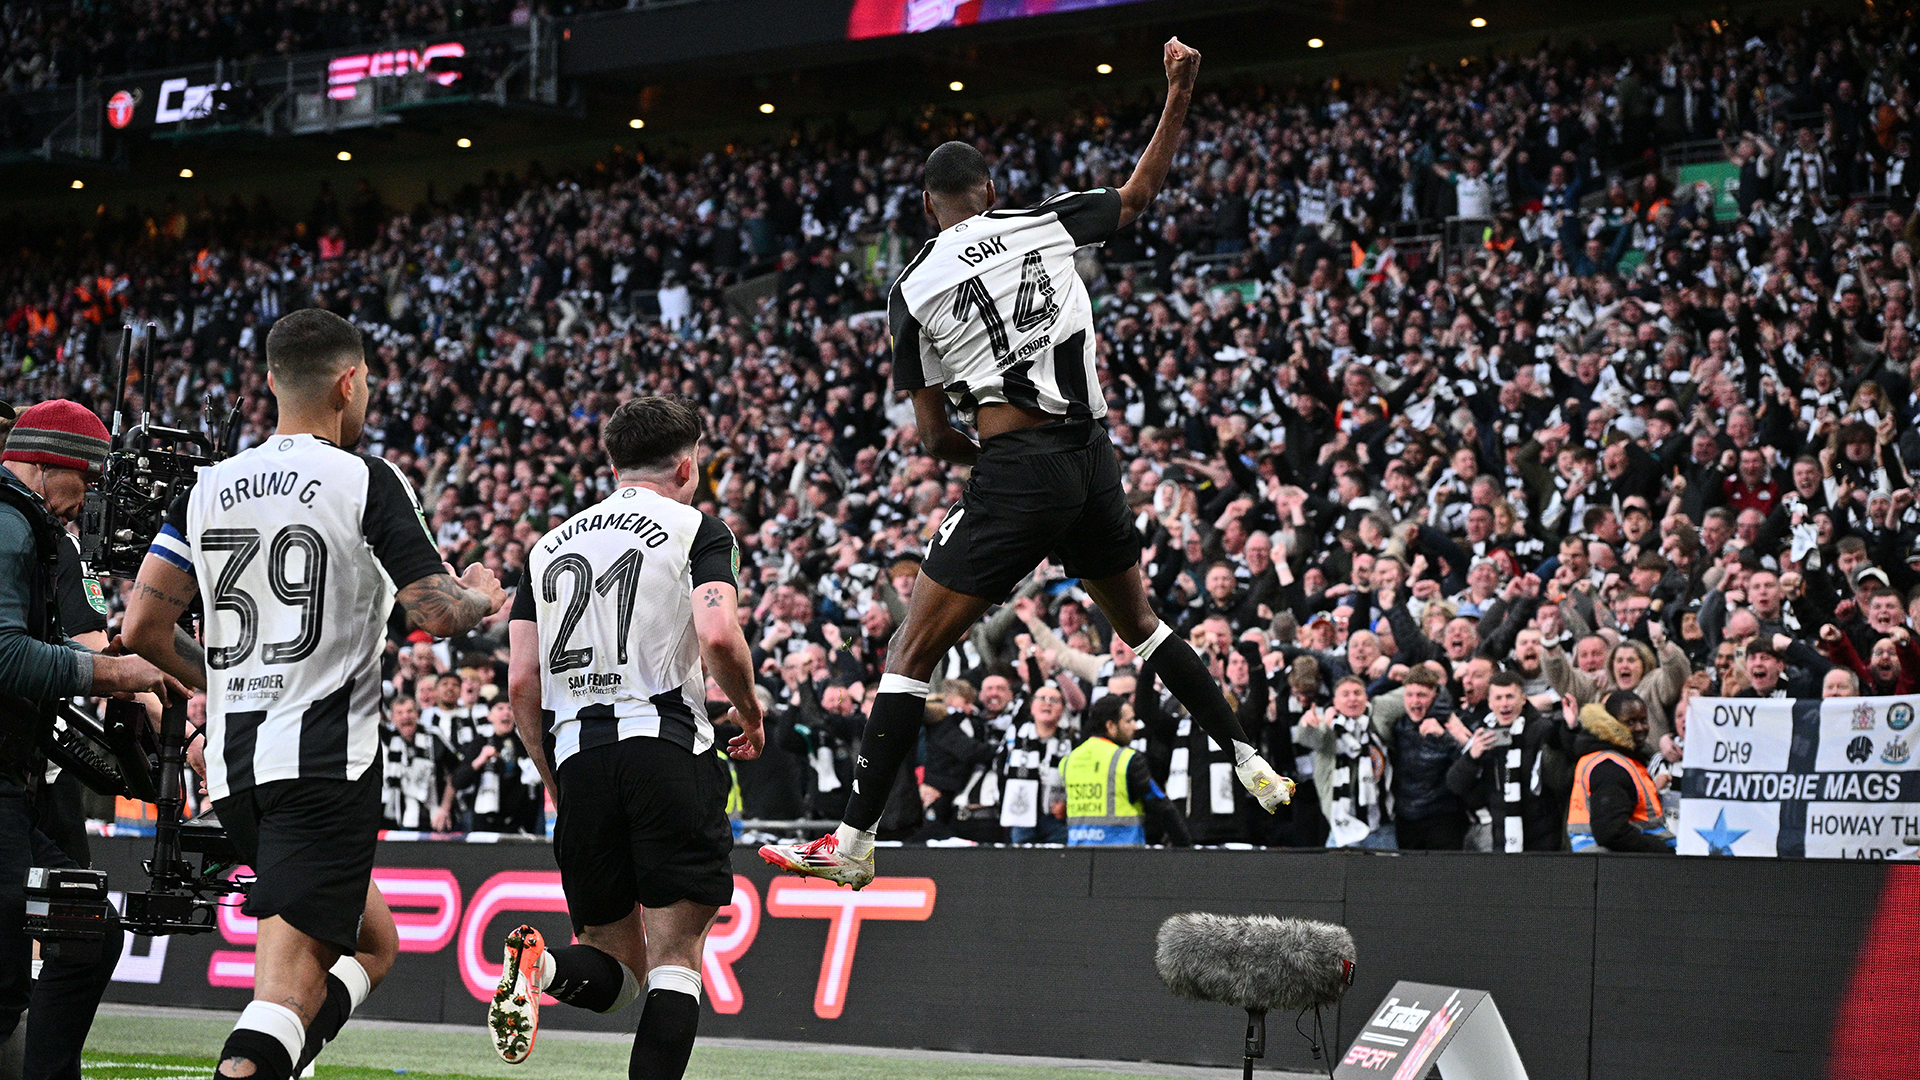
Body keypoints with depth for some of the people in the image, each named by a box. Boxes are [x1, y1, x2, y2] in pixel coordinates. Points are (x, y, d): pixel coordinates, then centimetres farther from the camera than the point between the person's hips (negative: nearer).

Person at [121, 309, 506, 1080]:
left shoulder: (208, 489, 11)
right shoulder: (367, 482, -5)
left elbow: (144, 628, 8)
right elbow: (435, 614, -9)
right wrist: (483, 599, 13)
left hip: (232, 762, 7)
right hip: (325, 757, -7)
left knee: (373, 944, 20)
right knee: (289, 979, -12)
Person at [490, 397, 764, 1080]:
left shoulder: (551, 544, 20)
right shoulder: (697, 530, 6)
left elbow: (521, 686, 13)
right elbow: (718, 637, -12)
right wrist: (750, 715, 7)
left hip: (577, 751, 4)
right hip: (668, 742, -4)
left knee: (617, 969, 11)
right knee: (675, 961, -1)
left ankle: (546, 966, -21)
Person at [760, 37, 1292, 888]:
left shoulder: (913, 289, 0)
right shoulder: (1044, 224, 8)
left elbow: (934, 436, 1)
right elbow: (1140, 192, 25)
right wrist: (1179, 94, 31)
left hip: (1013, 469, -5)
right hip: (1093, 457, 5)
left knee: (913, 651, 0)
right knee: (1139, 622, 28)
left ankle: (853, 841, -4)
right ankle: (1251, 766, 28)